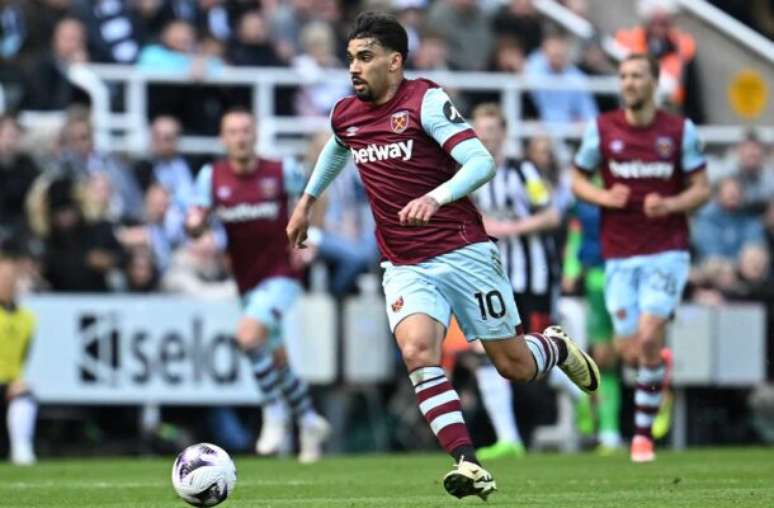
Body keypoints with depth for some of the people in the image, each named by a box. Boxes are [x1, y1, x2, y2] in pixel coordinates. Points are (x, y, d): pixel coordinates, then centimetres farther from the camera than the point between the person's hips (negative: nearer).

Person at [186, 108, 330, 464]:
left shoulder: (282, 171, -8)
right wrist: (194, 224, -25)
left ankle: (275, 415, -12)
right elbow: (196, 224, -2)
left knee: (249, 334, -26)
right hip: (247, 282, 5)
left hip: (280, 275, -5)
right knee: (277, 359, 13)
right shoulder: (212, 176, -1)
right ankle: (309, 422, 33)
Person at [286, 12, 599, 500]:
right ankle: (468, 464, -26)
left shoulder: (426, 101, -14)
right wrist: (306, 202, 33)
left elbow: (482, 163, -24)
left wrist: (435, 198, -38)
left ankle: (558, 347, 42)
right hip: (405, 269, 4)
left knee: (514, 366, 5)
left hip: (463, 253, -4)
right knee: (417, 352, -24)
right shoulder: (345, 115, 5)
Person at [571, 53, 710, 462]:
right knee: (630, 352, -2)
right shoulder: (601, 129, 2)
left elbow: (701, 189, 4)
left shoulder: (680, 131, 0)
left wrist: (669, 205, -16)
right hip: (619, 257, 2)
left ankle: (643, 431, -6)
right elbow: (577, 179, 11)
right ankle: (657, 374, 35)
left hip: (666, 252, -2)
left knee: (649, 338, -18)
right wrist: (605, 197, -10)